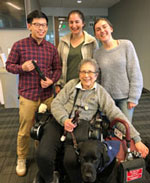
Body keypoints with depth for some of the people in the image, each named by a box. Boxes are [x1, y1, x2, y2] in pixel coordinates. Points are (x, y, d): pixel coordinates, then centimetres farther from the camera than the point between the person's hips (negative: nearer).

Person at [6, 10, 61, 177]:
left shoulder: (52, 48, 6)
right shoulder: (19, 45, -3)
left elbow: (58, 68, 10)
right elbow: (9, 65, 3)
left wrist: (52, 80, -9)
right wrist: (22, 67, -17)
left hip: (47, 95, 3)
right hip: (28, 95, -2)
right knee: (24, 130, 7)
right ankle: (21, 159, 31)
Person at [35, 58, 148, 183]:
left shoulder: (100, 92, 3)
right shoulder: (72, 84, 8)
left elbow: (116, 115, -2)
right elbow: (56, 103, 5)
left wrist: (137, 140, -7)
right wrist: (64, 119, -15)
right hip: (59, 123, 2)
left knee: (71, 160, -27)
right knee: (43, 155, -20)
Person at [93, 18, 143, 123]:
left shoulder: (126, 45, -7)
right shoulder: (97, 54, 1)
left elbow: (135, 72, -7)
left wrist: (133, 97, -9)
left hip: (125, 96, -2)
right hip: (106, 98, 2)